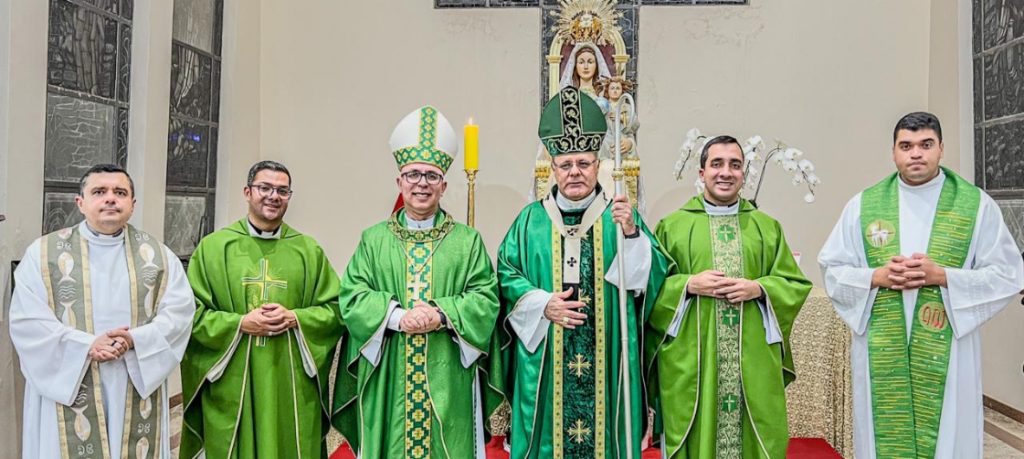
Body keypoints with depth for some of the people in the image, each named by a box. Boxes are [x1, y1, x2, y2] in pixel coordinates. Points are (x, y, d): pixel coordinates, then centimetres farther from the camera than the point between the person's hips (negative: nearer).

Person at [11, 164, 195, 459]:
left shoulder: (158, 254, 6)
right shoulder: (43, 253, 3)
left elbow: (179, 310, -2)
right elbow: (27, 321, -5)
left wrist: (134, 339, -18)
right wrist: (88, 346, -17)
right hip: (68, 389, -1)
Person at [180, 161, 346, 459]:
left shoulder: (309, 251, 7)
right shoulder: (213, 247, 4)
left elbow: (336, 310, 4)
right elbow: (192, 312, 0)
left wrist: (295, 319, -12)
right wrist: (240, 323, -14)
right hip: (231, 384, -1)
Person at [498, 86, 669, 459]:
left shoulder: (620, 217, 5)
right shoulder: (531, 220, 7)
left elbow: (652, 274, -4)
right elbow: (506, 274, 2)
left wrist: (632, 233, -19)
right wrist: (542, 304, -12)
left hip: (606, 359, 0)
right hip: (546, 362, 1)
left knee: (602, 426, 6)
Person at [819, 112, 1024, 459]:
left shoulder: (977, 204, 1)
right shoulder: (862, 205, 3)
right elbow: (832, 269, 4)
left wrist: (942, 276, -15)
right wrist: (877, 277, -14)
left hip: (947, 354, 0)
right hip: (881, 355, 1)